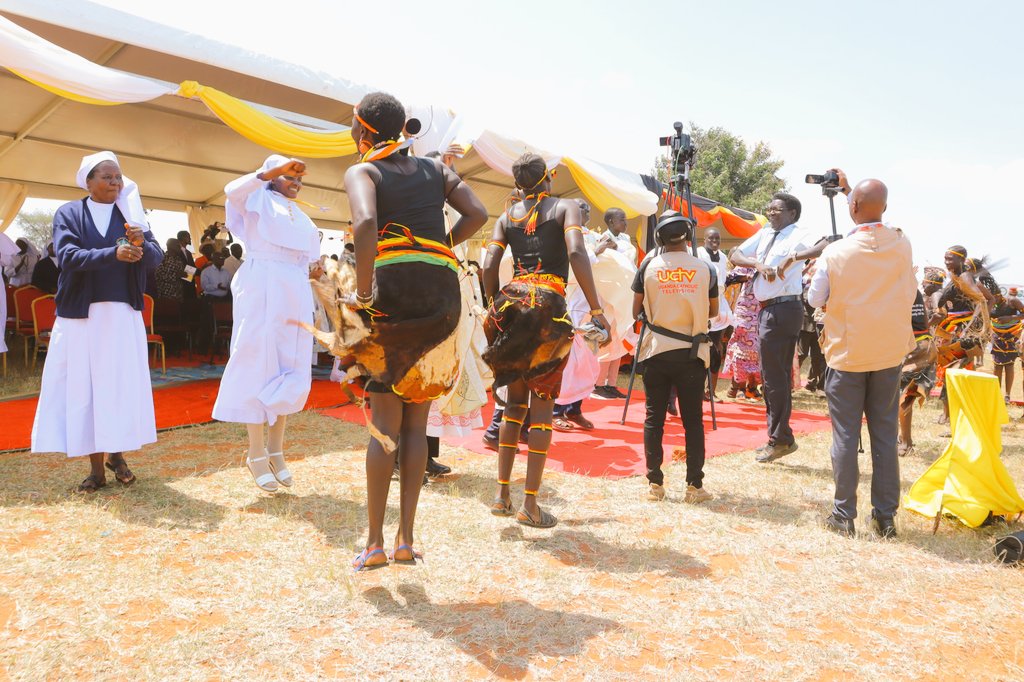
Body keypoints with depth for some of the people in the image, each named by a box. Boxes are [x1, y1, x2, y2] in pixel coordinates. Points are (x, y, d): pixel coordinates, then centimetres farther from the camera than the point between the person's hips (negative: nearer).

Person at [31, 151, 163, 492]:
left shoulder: (130, 214, 8)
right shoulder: (68, 214, 3)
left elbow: (156, 257, -3)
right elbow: (68, 256, -13)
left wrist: (142, 243, -26)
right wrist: (114, 253, -28)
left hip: (123, 314, 1)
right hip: (82, 314, -1)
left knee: (122, 385, 1)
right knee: (85, 387, 0)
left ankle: (117, 454, 17)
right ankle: (96, 467, 6)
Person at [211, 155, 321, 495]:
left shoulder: (300, 216, 24)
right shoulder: (258, 199, 6)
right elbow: (233, 191, -16)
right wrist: (276, 169, -23)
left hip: (296, 292, 6)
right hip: (262, 288, -6)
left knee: (290, 370, 3)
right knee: (258, 365, -6)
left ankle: (276, 448, 10)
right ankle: (256, 453, -1)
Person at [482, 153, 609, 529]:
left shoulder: (507, 216, 13)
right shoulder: (566, 207, 4)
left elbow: (488, 267, 1)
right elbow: (576, 253, -14)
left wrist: (497, 306, 14)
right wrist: (596, 309, -13)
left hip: (512, 305, 4)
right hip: (549, 307, -4)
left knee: (515, 402, 15)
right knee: (542, 406, 1)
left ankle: (502, 495, 17)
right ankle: (530, 505, 2)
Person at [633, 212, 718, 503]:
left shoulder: (649, 266, -3)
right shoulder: (705, 268, -1)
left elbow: (637, 311, 3)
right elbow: (713, 311, 10)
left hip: (656, 351, 0)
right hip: (691, 353, 0)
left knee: (654, 418, 6)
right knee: (693, 419, 6)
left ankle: (655, 483, 9)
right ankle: (694, 485, 8)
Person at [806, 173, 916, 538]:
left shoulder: (835, 252, -15)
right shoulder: (902, 245, -5)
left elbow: (815, 299, -3)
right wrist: (851, 190, 24)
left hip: (846, 354, -3)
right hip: (889, 354, 3)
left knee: (845, 436, 4)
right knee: (885, 435, 10)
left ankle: (844, 516, 11)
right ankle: (885, 517, 17)